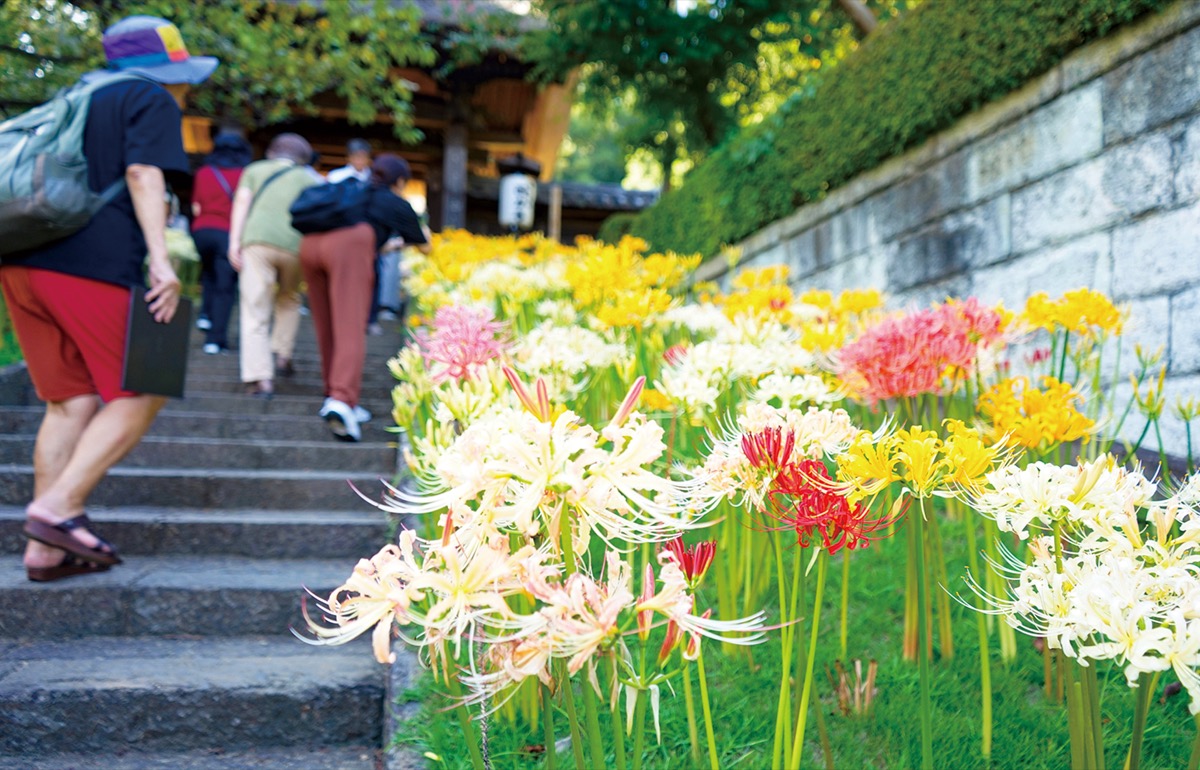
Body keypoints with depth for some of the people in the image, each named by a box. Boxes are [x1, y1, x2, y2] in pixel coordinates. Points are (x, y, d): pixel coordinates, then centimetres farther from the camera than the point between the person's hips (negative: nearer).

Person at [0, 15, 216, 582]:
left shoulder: (82, 99, 30)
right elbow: (143, 175, -9)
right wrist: (161, 260, -16)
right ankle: (57, 507, -11)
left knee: (72, 403, 10)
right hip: (93, 264, -8)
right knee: (139, 396, -1)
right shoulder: (152, 101, 7)